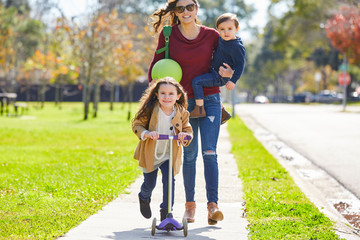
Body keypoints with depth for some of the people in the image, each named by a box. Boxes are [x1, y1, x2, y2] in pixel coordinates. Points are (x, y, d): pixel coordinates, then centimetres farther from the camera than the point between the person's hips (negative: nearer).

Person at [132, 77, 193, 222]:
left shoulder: (181, 113, -8)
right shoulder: (149, 110, -15)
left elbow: (188, 130, -1)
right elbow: (137, 125, -9)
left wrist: (185, 135, -25)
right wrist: (147, 133, -29)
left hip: (169, 155, 1)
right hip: (150, 154, -1)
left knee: (169, 180, -16)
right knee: (149, 183, 12)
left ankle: (166, 211, 0)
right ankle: (144, 199, 48)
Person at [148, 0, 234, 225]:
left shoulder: (211, 35, -1)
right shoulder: (168, 36, -1)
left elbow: (226, 56, 13)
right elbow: (156, 65, 8)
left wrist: (228, 72, -8)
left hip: (210, 100, -1)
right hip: (184, 102, 1)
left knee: (209, 153, -10)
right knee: (189, 155, 6)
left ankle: (213, 206, -15)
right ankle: (190, 204, 17)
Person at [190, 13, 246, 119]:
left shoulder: (237, 46, -22)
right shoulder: (221, 39, 4)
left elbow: (240, 65, -21)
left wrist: (233, 81, -25)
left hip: (220, 77, -10)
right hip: (214, 72, 10)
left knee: (197, 81, -20)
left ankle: (199, 109, -18)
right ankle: (222, 112, 37)